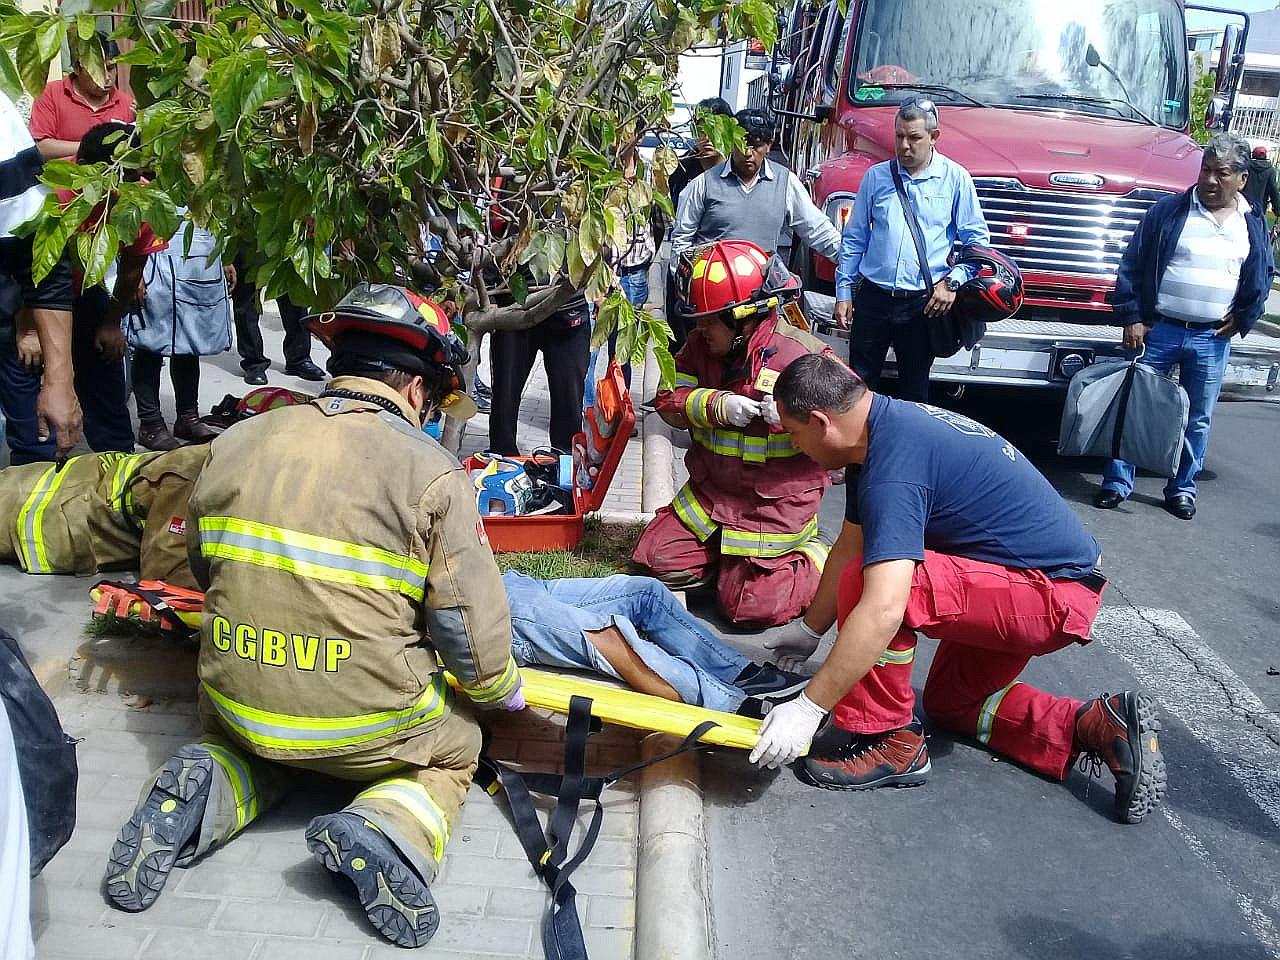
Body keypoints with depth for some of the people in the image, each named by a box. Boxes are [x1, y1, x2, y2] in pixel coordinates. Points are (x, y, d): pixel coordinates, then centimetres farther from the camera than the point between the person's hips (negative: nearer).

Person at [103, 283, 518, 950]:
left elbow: (203, 571, 14)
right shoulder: (432, 472, -14)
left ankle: (207, 792, 4)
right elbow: (471, 626, -13)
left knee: (245, 739, 38)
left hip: (236, 699, 4)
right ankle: (389, 828, -5)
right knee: (455, 749, 26)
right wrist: (503, 690, 9)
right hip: (369, 724, -4)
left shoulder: (232, 444, 0)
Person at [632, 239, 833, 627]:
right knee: (660, 562, 1)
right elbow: (669, 399, -3)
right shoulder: (701, 346, 0)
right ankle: (731, 555, 22)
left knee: (748, 608, -6)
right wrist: (716, 405, -23)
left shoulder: (804, 355, -18)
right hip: (710, 491, 6)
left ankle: (816, 559, 18)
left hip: (778, 504, -6)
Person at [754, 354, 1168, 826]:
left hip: (1053, 592, -11)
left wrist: (808, 708, -30)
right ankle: (1100, 725, 11)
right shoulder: (889, 425, 5)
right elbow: (851, 545, 15)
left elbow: (883, 611, -36)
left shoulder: (893, 468, -27)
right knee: (951, 704, 24)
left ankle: (888, 740, -8)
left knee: (869, 581, -25)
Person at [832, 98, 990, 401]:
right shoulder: (876, 176, 6)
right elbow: (853, 239, 10)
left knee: (914, 388, 9)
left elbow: (978, 240, 3)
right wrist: (843, 293, 5)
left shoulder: (955, 178, 1)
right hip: (872, 297, 1)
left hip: (924, 303, -1)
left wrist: (952, 281, -10)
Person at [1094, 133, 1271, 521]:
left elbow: (1263, 278, 17)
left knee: (1197, 420, 9)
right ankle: (1117, 483, 9)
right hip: (1158, 330, -2)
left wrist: (1243, 318, 4)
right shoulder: (1169, 211, -1)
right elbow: (1131, 265, -1)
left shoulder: (1253, 225, 8)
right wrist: (1132, 318, -6)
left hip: (1213, 339, 2)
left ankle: (1182, 488, 22)